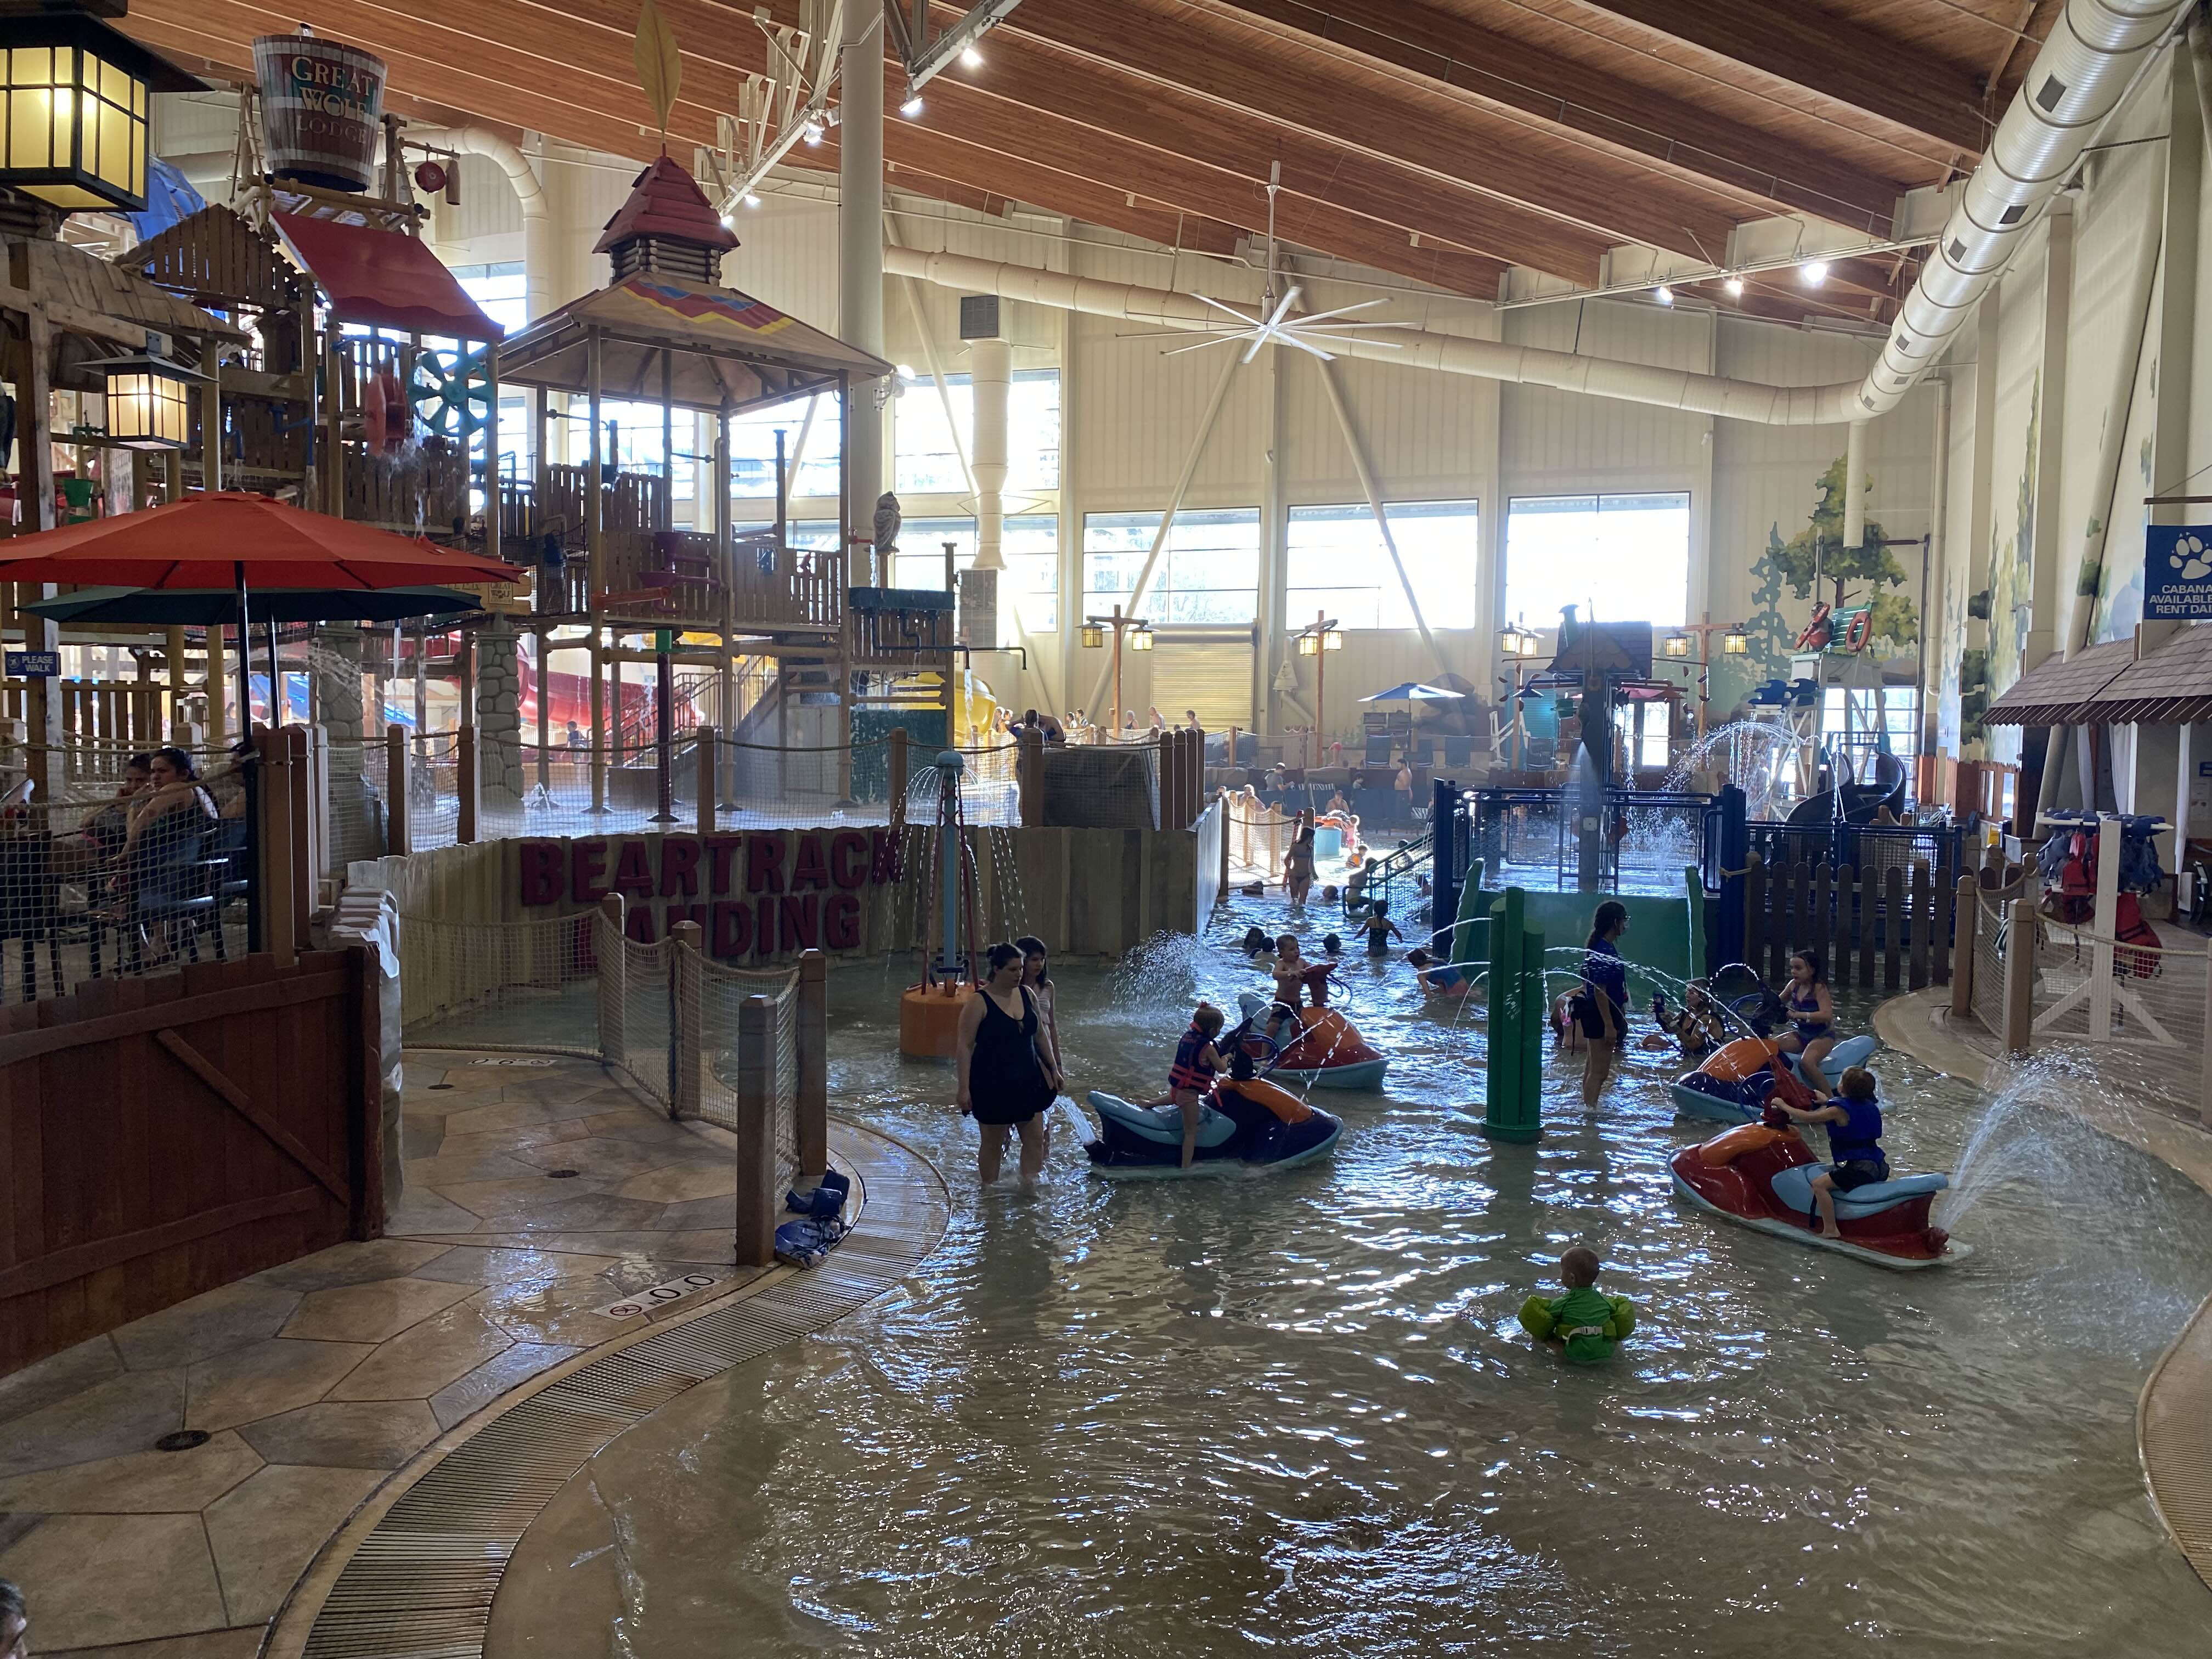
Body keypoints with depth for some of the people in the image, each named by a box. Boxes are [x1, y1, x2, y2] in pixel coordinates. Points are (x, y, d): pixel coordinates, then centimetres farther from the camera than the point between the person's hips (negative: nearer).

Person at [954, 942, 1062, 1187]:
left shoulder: (1027, 994, 4)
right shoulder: (979, 1002, -13)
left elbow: (1040, 1035, 16)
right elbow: (964, 1046, -13)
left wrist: (1052, 1069, 17)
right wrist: (964, 1088, -17)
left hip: (1027, 1081, 5)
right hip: (992, 1084, -5)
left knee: (1036, 1139, 3)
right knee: (993, 1144, 7)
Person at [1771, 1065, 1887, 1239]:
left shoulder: (1838, 1110, -14)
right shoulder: (1868, 1104, 10)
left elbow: (1808, 1117, -14)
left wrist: (1783, 1106, -1)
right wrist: (1827, 1101, 43)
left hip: (1861, 1170, -9)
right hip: (1880, 1167, 9)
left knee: (1819, 1184, -14)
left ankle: (1831, 1230, -17)